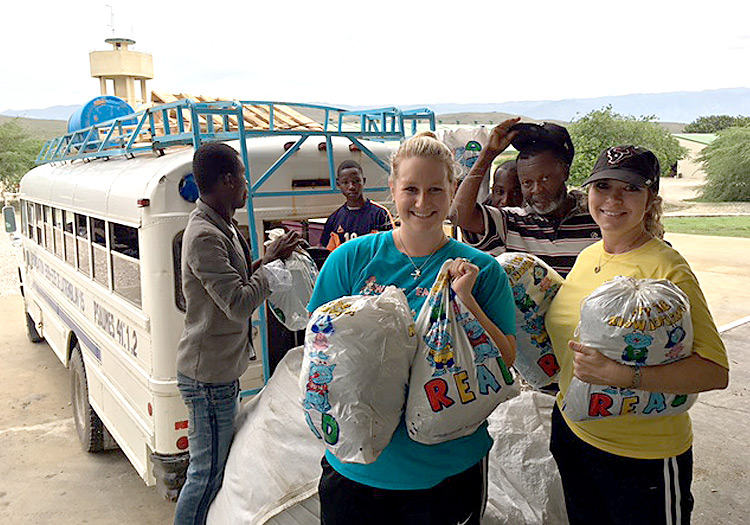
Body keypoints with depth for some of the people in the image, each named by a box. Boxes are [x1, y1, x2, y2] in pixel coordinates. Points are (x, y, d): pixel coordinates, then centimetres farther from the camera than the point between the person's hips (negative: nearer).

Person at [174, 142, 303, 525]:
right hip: (209, 375, -10)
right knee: (207, 472, 3)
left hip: (222, 368, 10)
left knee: (219, 465, 22)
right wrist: (271, 262, -14)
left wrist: (266, 261, 3)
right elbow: (239, 304, -26)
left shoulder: (221, 228, 11)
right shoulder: (204, 236, -22)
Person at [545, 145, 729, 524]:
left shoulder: (667, 269, -19)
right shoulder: (588, 256, 2)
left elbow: (715, 371, -26)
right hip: (573, 433, 7)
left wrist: (619, 374, -35)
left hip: (645, 456, -6)